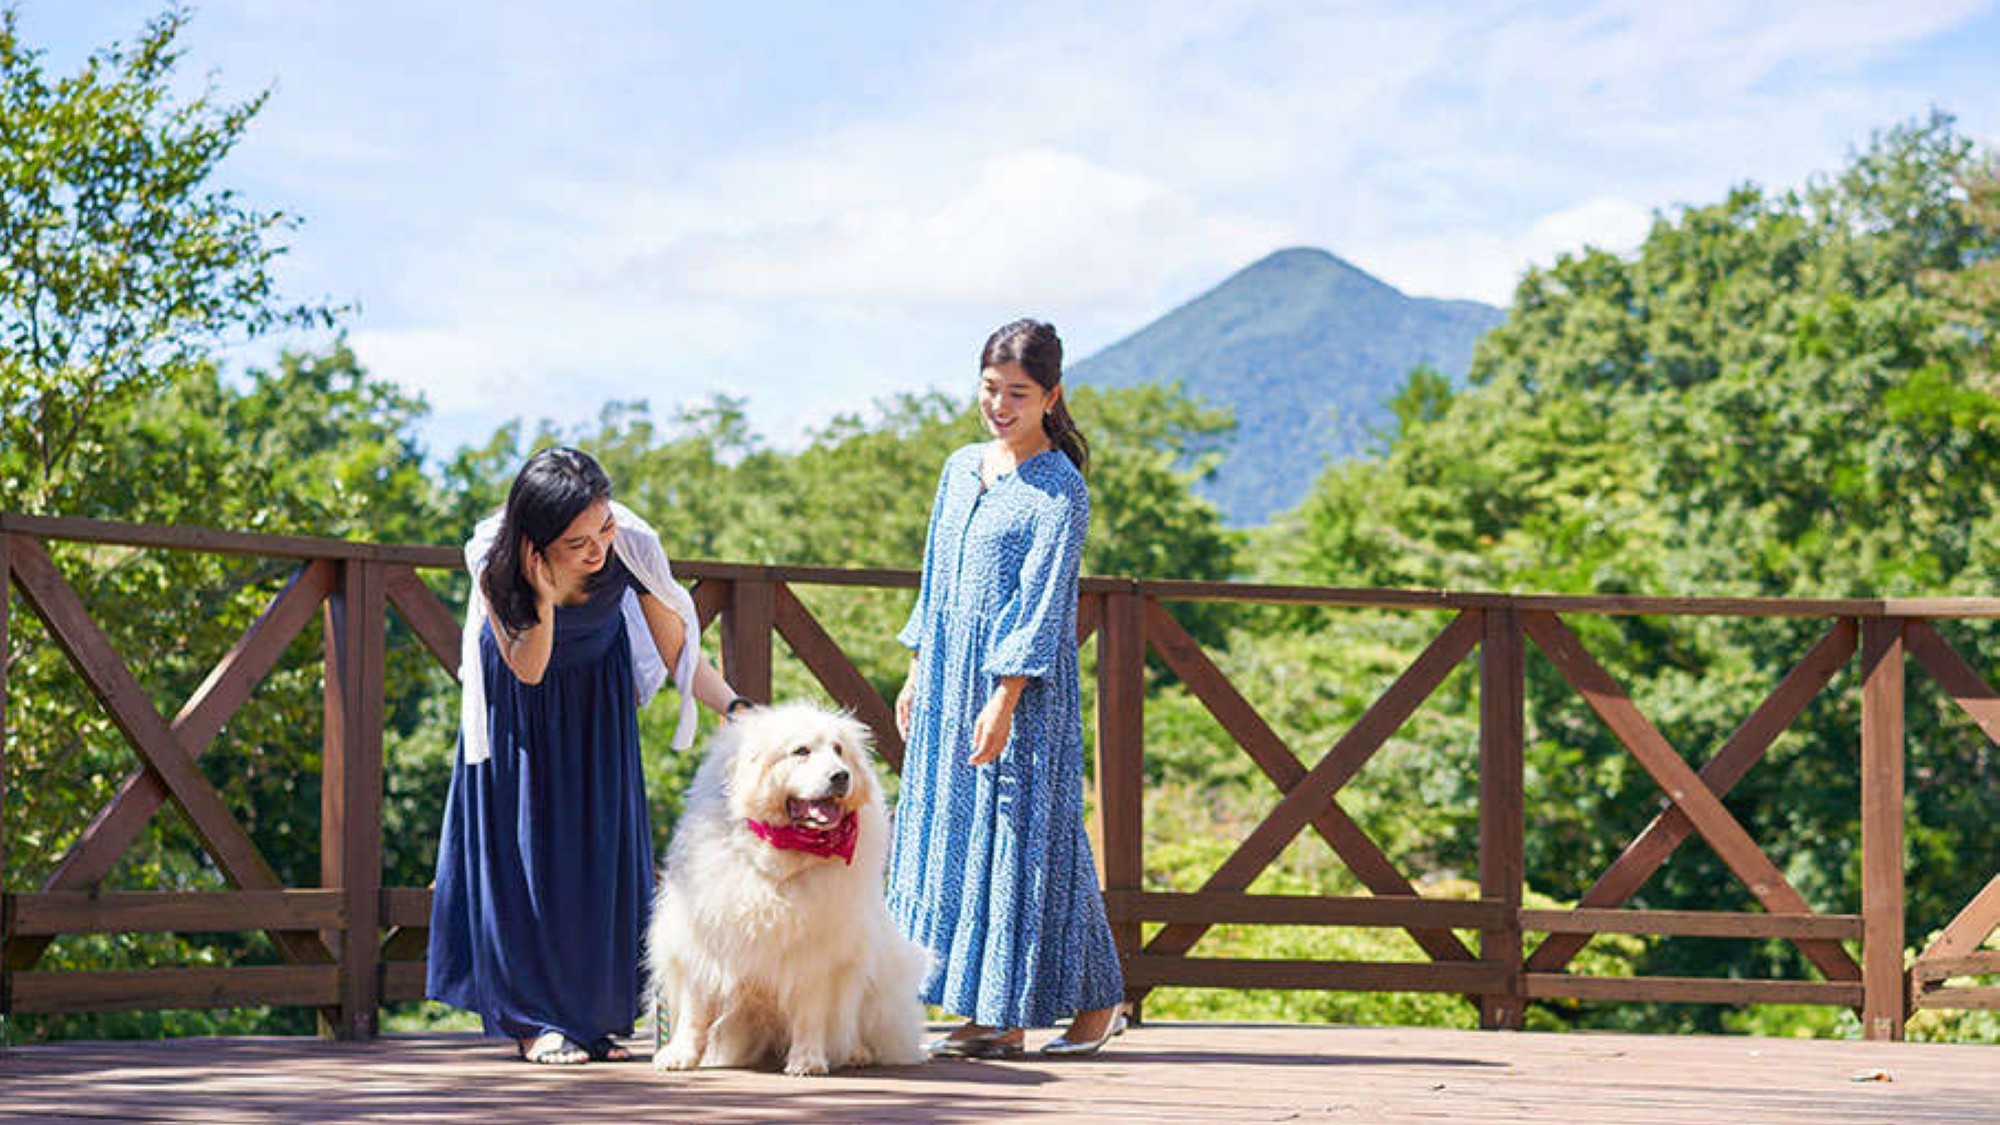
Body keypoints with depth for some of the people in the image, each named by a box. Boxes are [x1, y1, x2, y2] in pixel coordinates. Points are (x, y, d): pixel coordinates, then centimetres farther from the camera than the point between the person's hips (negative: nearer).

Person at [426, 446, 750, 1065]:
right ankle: (537, 1019, 2)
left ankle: (594, 1014, 10)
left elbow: (679, 652, -19)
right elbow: (527, 669, -28)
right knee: (526, 845, -5)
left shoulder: (632, 546, -31)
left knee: (602, 845, 0)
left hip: (597, 696, 2)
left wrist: (735, 707, -34)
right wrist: (544, 598, -45)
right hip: (519, 708, -2)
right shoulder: (497, 563, -34)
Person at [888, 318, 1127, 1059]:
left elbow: (1041, 601, -15)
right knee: (954, 836, 5)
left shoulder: (1060, 491, -10)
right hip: (950, 682, 7)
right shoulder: (961, 470, 11)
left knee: (1024, 836, -5)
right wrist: (918, 673, 15)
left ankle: (1095, 1001, 7)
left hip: (1024, 689, -7)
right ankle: (995, 1014, 9)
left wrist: (1004, 699, -19)